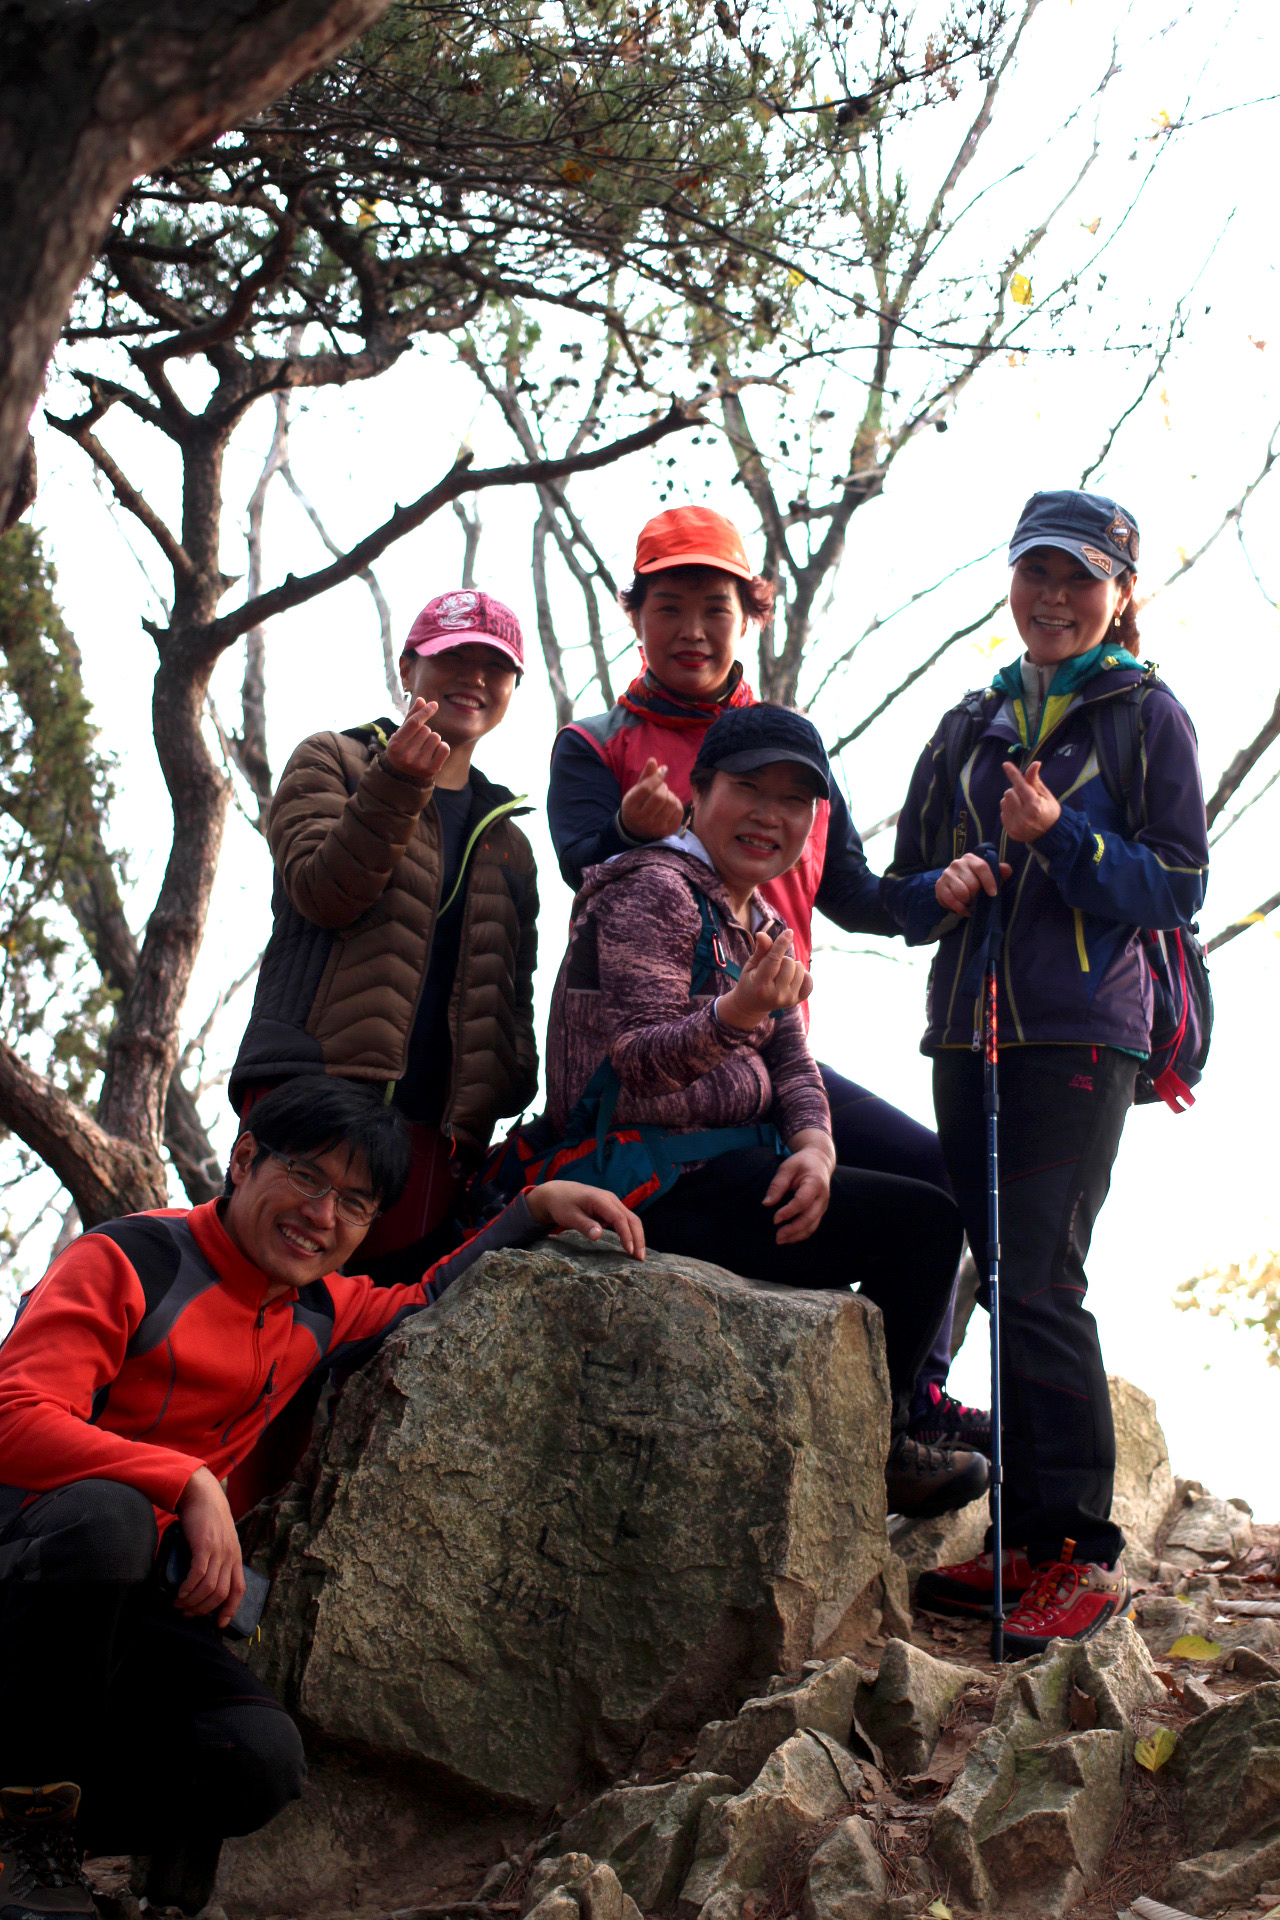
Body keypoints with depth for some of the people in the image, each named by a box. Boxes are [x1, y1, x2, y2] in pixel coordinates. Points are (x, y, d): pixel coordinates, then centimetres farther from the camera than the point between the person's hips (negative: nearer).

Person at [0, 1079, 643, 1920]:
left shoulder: (318, 1313, 11)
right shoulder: (132, 1261, -11)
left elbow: (422, 1306, 31)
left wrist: (534, 1209, 19)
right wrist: (190, 1485, -29)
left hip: (123, 1602, 5)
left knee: (263, 1763, -23)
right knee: (106, 1515, -41)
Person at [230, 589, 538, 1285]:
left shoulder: (507, 841, 26)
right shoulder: (333, 761, 14)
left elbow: (511, 996, 24)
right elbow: (322, 891, -4)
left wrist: (510, 1096, 8)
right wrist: (396, 784, -17)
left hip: (436, 1122, 4)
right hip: (316, 1090, -4)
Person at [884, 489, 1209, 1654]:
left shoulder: (1147, 716, 4)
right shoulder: (970, 729, 19)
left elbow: (1177, 889, -3)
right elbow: (904, 889, 20)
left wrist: (1061, 836, -16)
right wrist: (943, 889, -3)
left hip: (1081, 1035, -5)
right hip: (970, 1033, 6)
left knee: (1039, 1282, -14)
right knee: (1007, 1281, 4)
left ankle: (1086, 1554, -8)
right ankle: (1029, 1540, 10)